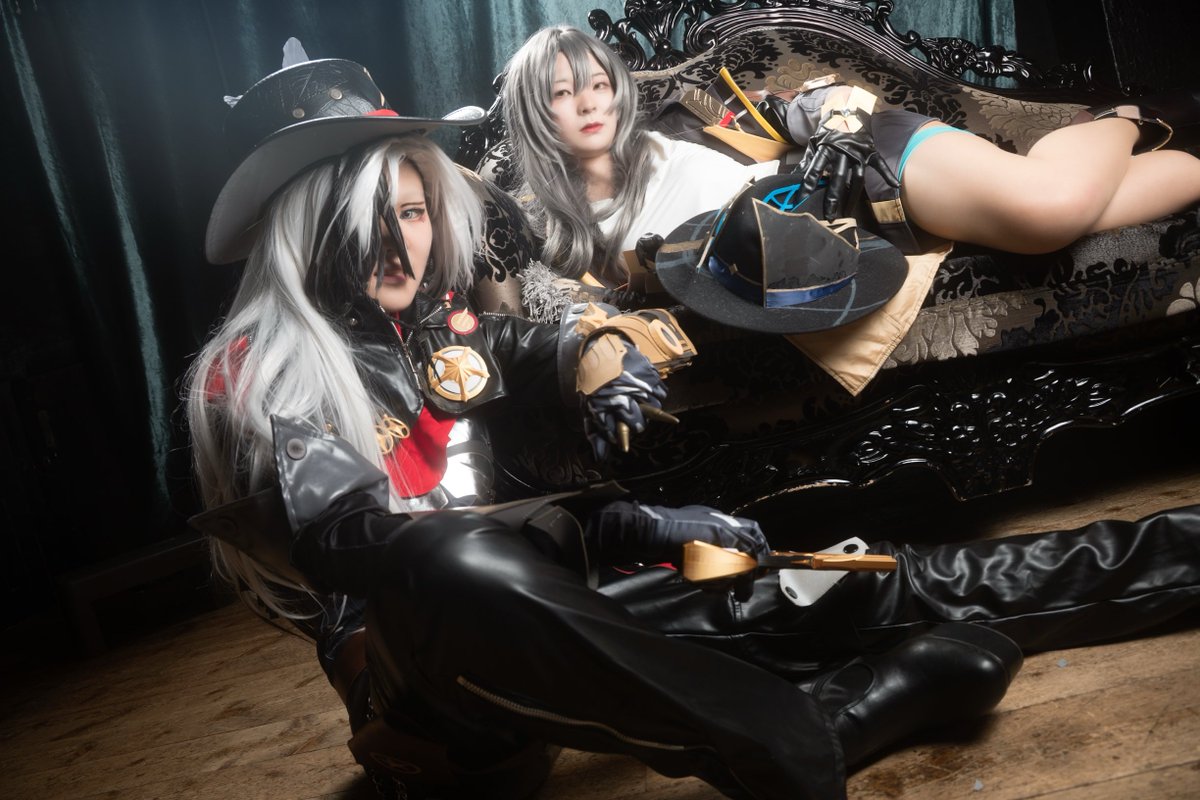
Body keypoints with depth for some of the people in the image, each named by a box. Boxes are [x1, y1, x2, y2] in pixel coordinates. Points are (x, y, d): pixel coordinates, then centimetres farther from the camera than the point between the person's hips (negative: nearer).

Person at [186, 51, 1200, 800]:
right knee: (447, 565, -43)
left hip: (544, 617, 6)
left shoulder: (433, 327, 7)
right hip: (433, 695, -5)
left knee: (877, 594, -1)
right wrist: (619, 524, -27)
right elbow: (363, 545, -23)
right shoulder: (254, 376, -9)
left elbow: (535, 350, 24)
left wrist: (596, 350, -2)